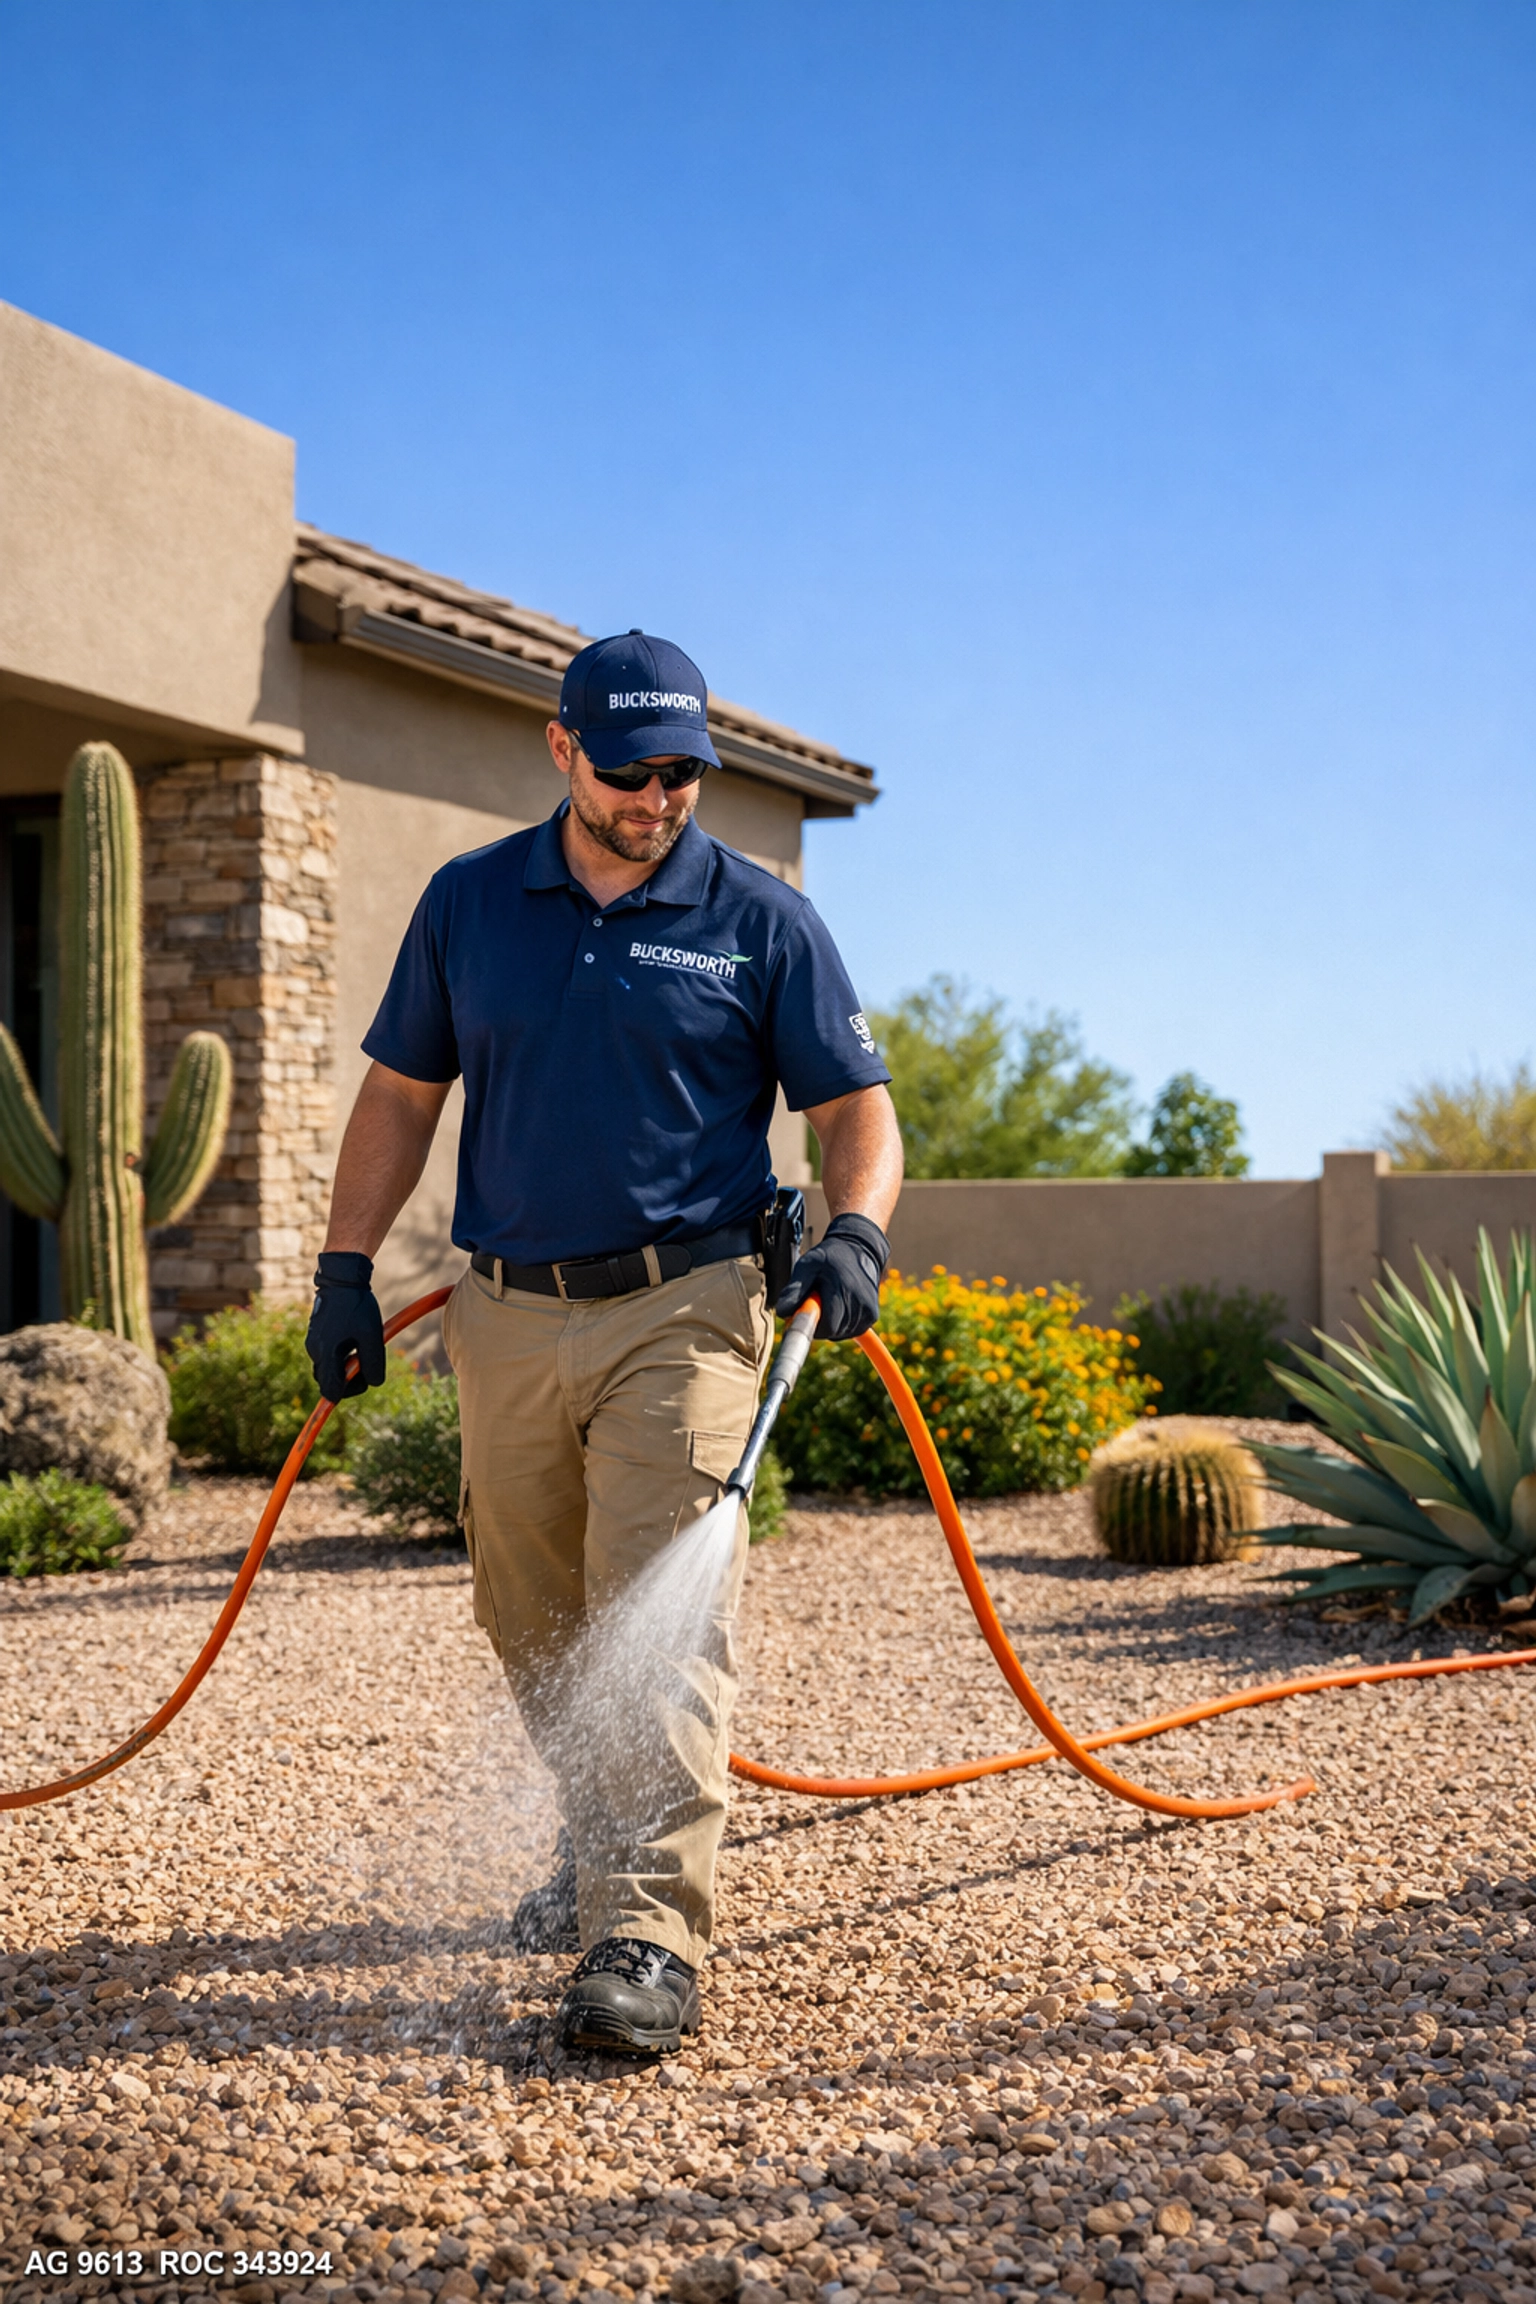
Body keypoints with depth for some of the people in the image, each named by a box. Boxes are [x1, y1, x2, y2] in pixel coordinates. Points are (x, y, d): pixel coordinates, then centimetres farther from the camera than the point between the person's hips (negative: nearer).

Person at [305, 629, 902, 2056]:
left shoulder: (761, 921, 1)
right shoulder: (468, 903, 9)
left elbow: (856, 1107, 1)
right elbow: (400, 1093, 14)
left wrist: (855, 1230, -19)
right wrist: (344, 1267, 8)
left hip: (681, 1313, -4)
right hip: (506, 1315, 4)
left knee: (662, 1620, -13)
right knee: (532, 1629, 13)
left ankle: (651, 1938, -13)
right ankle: (616, 1856, 33)